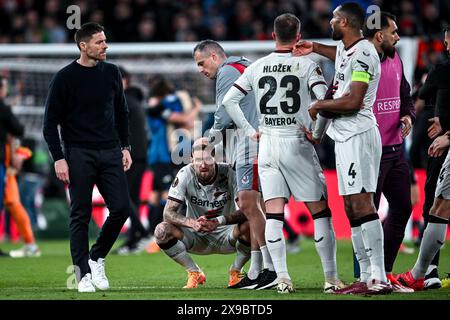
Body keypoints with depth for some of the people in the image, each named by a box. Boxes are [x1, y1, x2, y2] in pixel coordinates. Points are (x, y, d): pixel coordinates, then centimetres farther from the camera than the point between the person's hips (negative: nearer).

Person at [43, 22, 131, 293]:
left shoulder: (112, 73, 9)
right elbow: (51, 122, -3)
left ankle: (97, 258, 15)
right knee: (81, 216, -3)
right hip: (79, 154, -4)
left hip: (110, 152, 4)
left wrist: (125, 147, 13)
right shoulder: (65, 78, -5)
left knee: (121, 208, -5)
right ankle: (84, 274, 4)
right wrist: (58, 158, -10)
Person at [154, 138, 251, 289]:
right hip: (197, 237, 1)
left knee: (249, 226, -33)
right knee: (162, 231, -25)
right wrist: (192, 223, -40)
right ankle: (195, 274, -4)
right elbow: (168, 213, -20)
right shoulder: (185, 175, -16)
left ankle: (235, 272, -5)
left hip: (225, 234, -1)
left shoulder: (228, 173, -19)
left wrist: (219, 222, -44)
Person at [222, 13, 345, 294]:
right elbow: (326, 101, -17)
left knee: (274, 214, 3)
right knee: (320, 211, 4)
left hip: (267, 145, 3)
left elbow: (229, 100, 4)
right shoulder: (306, 65, -6)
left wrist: (250, 131, 9)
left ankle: (282, 278, -5)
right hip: (297, 144, -3)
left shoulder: (257, 68, 5)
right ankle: (331, 278, 2)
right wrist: (318, 133, -4)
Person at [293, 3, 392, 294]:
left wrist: (319, 106, -8)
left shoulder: (363, 53, -14)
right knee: (352, 209, 9)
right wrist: (314, 48, 39)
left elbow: (353, 102, -22)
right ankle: (367, 278, 10)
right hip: (345, 137, 10)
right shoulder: (345, 50, 16)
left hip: (358, 135, -10)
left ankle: (379, 279, -19)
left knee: (362, 205, -15)